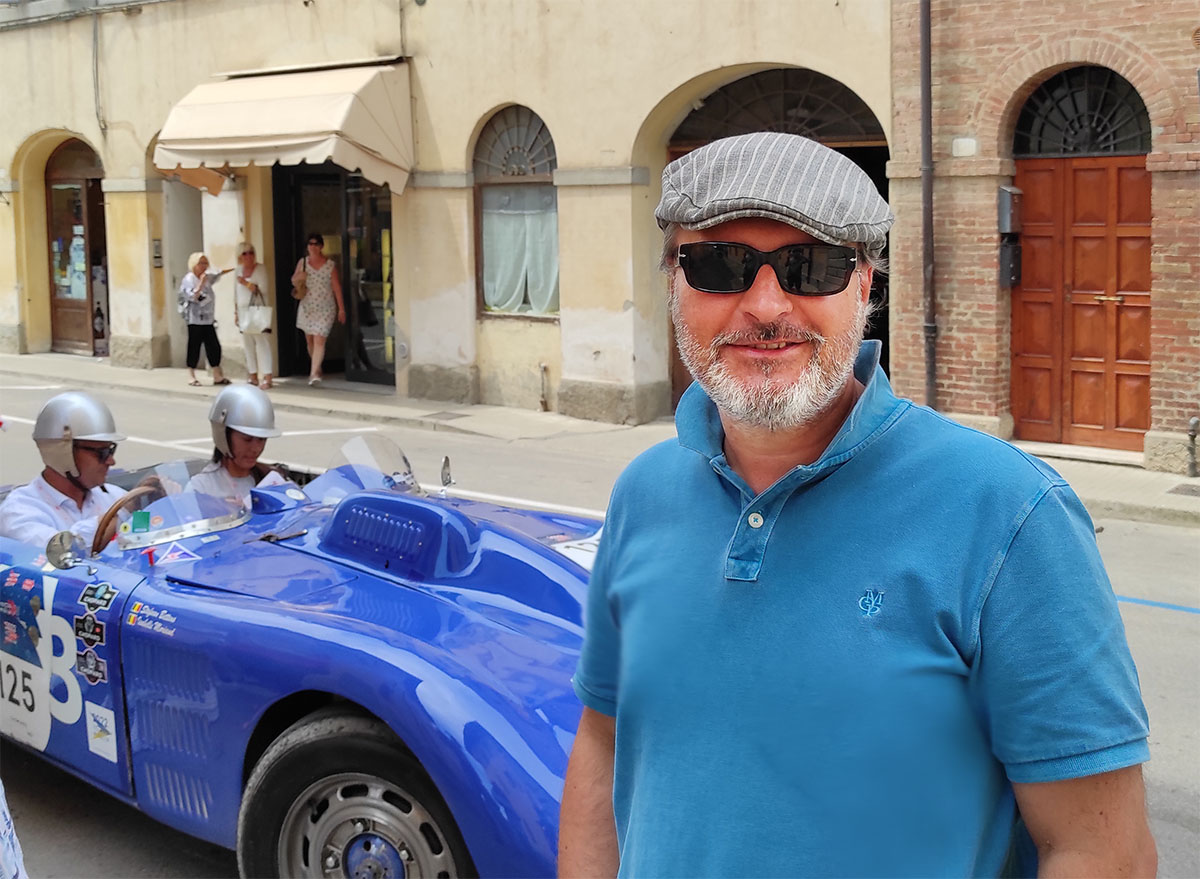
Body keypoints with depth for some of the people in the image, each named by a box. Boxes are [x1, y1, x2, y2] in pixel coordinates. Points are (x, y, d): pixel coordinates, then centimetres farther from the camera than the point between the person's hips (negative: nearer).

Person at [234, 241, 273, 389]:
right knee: (248, 344, 4)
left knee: (262, 342, -11)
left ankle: (267, 378, -14)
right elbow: (237, 293, 19)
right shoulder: (239, 270, 13)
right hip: (243, 312, 6)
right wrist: (236, 312, 16)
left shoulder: (260, 268, -3)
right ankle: (253, 377, 8)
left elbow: (263, 290, -11)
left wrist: (246, 283, -16)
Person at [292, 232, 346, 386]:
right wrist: (298, 276, -11)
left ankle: (314, 373, -19)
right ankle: (317, 370, 26)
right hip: (307, 307, 4)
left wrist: (341, 309, -4)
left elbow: (337, 287, -3)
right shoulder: (302, 262, 4)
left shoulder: (330, 265, -6)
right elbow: (293, 280, 14)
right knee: (309, 340, 11)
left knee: (319, 340, -14)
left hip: (325, 308, -4)